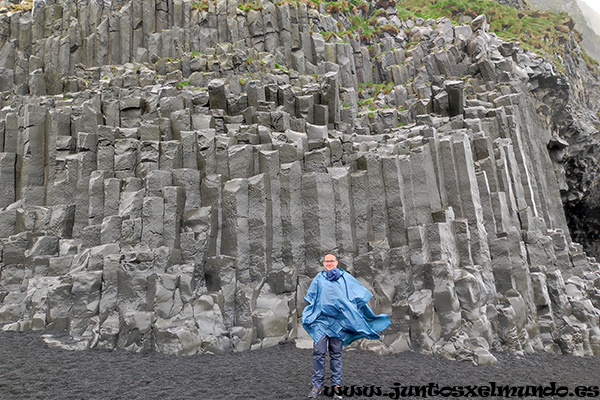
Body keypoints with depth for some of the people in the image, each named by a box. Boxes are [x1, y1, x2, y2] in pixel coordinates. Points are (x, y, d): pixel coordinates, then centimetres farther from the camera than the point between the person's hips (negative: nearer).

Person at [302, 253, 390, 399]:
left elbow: (360, 294, 15)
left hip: (338, 320, 0)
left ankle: (336, 385, 12)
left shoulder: (345, 277, 13)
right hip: (321, 319, 0)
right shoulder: (319, 278, 13)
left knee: (336, 353, 5)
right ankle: (317, 385, 3)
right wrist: (307, 313, 8)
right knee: (318, 352, -6)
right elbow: (309, 298, 16)